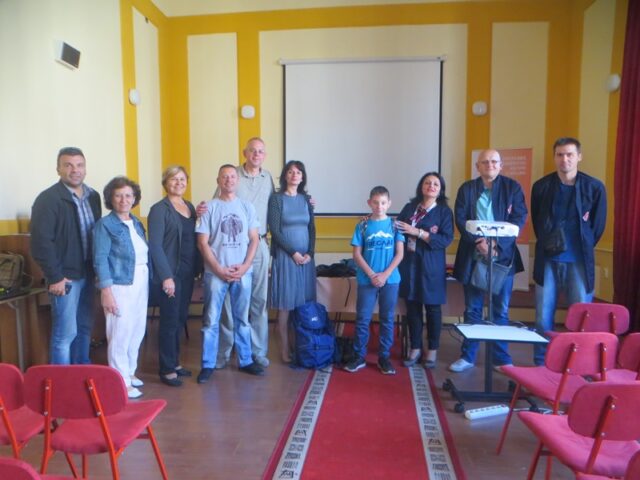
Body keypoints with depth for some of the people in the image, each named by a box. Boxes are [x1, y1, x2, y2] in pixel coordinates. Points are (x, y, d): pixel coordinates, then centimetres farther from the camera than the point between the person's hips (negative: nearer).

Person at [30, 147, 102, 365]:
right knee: (65, 333, 0)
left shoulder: (93, 196, 8)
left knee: (85, 328, 16)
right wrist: (55, 277, -16)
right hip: (65, 276, -6)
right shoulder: (48, 199, -12)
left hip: (88, 274, 7)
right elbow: (41, 242, -16)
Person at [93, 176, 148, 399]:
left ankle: (129, 372, 30)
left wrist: (147, 282, 8)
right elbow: (100, 260, -13)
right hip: (120, 285, -7)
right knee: (120, 333, -1)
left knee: (137, 331, 14)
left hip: (141, 283, 7)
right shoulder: (105, 225, -8)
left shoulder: (136, 223, 10)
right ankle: (121, 381, 11)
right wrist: (106, 292, -18)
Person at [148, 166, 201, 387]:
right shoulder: (159, 209, -9)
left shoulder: (190, 206, 12)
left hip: (187, 272, 7)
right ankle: (166, 370, 13)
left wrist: (197, 267, 6)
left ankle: (174, 362, 29)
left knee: (181, 319, 14)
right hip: (170, 273, -6)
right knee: (170, 321, 0)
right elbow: (155, 245, -14)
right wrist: (166, 276, -19)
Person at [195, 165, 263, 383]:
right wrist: (219, 269, -11)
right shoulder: (210, 207, -1)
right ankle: (207, 365, 16)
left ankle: (245, 361, 25)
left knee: (242, 319, 13)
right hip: (215, 273, -2)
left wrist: (245, 266, -7)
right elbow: (203, 243, -4)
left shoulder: (247, 207, 6)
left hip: (243, 272, 2)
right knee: (211, 320, 4)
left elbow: (254, 239, 5)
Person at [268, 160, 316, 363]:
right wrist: (293, 253, -13)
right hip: (285, 256, -4)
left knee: (304, 303, 6)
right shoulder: (276, 198, -3)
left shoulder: (305, 199, 11)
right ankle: (285, 349, 8)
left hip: (306, 257, 4)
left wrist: (309, 253, -4)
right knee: (285, 304, -1)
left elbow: (312, 229, 10)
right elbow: (274, 230, -9)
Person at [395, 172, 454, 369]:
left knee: (432, 308, 7)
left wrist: (418, 232, -17)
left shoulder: (444, 211, -1)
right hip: (409, 264, 2)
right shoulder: (409, 207, 8)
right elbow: (397, 230, 9)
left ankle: (432, 350, 22)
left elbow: (446, 239, -11)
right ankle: (415, 349, 21)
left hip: (431, 267, -2)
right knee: (412, 307, 8)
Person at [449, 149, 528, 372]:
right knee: (472, 309, 8)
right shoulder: (466, 188, 6)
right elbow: (460, 220, -2)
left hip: (503, 256, 0)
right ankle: (467, 356, 19)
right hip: (473, 257, 1)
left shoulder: (512, 187, 4)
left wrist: (497, 245, -16)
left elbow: (519, 219, -3)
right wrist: (478, 243, -16)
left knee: (501, 310, 7)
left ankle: (501, 358, 19)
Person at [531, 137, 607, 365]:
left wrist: (584, 247, 6)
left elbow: (598, 225, 7)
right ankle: (541, 365, 20)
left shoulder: (595, 187, 0)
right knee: (543, 316, 6)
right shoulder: (541, 186, 2)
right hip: (548, 259, 1)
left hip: (579, 261, -1)